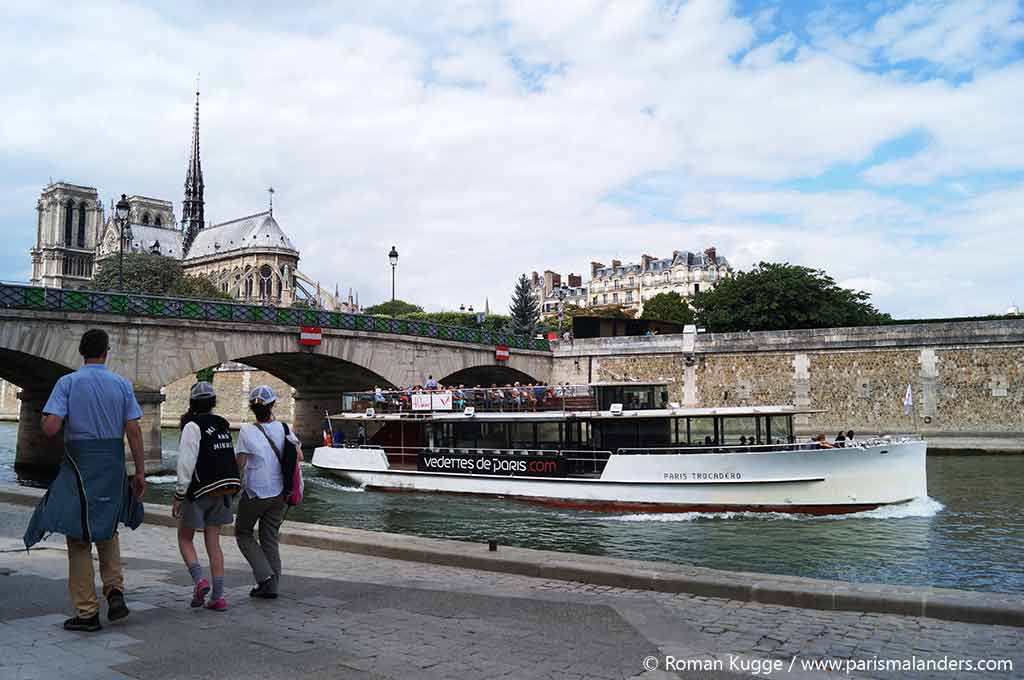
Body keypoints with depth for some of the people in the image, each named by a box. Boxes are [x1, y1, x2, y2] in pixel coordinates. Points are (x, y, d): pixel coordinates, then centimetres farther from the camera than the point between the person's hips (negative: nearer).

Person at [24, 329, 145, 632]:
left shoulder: (67, 382, -4)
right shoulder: (122, 385, 1)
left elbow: (50, 428, -14)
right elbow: (134, 431, -2)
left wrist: (56, 418, 10)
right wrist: (140, 473, 3)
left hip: (79, 464, -2)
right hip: (113, 465, 3)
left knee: (79, 538, 8)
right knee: (107, 528, 24)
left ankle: (87, 612, 12)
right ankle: (115, 591, 8)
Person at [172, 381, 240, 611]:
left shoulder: (193, 426, -11)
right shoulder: (223, 425, 10)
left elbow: (186, 463, -16)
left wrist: (179, 495, -13)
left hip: (200, 490, -6)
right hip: (223, 490, 6)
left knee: (185, 538, 12)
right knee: (214, 543, 9)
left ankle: (199, 580, -8)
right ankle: (218, 596, 6)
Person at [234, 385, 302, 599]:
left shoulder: (247, 431, -12)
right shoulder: (283, 428, -2)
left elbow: (240, 464, -11)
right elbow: (299, 456, -2)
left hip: (255, 492, -4)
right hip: (278, 492, 4)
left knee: (243, 533, 15)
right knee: (270, 539, 14)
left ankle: (264, 575, 0)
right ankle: (271, 586, 13)